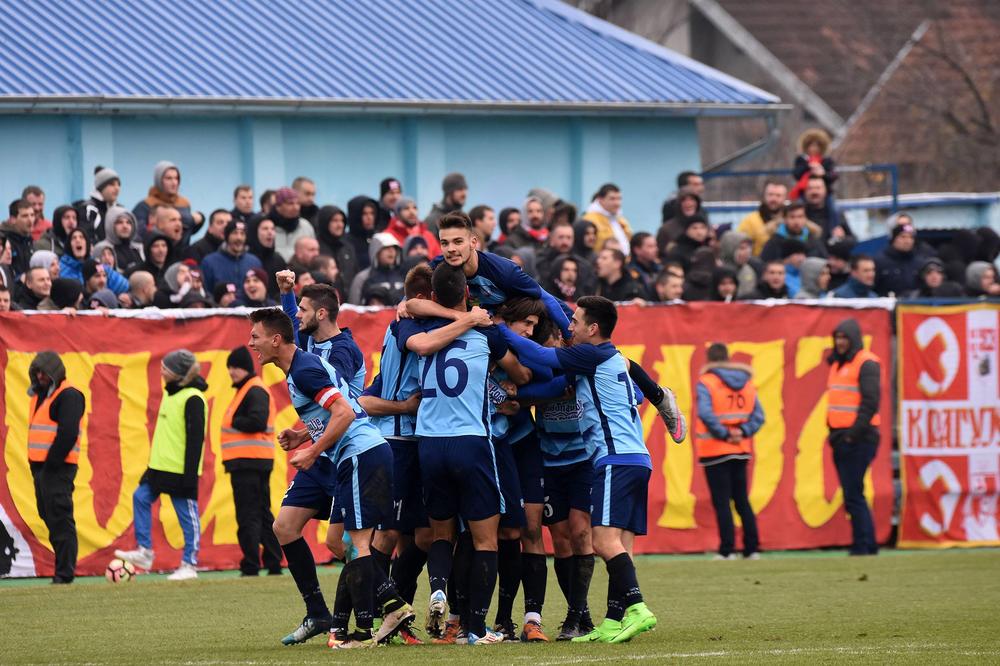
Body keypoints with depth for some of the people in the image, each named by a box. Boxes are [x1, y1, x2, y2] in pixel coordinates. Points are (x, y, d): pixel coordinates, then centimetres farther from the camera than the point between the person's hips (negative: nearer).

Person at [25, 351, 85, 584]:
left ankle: (65, 572, -10)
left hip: (58, 467, -9)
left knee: (59, 520, -10)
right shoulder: (39, 394, 18)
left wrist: (52, 461, -18)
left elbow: (68, 433, -17)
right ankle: (64, 567, 15)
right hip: (39, 465, 9)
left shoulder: (69, 396, -9)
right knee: (49, 517, 10)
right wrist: (36, 463, 13)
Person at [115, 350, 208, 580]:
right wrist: (154, 461, 23)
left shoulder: (193, 399, -16)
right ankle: (145, 552, 7)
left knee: (187, 515, -2)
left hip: (181, 469, -9)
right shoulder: (171, 392, 13)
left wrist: (190, 473, -21)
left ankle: (189, 565, 4)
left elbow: (196, 438, -18)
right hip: (162, 466, 9)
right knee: (141, 498, 3)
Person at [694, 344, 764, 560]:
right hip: (741, 451, 5)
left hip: (715, 452, -5)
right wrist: (743, 432, -4)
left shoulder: (706, 382, -9)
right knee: (742, 500, 12)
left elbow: (705, 414, -23)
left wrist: (723, 434, -15)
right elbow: (758, 415, 1)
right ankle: (752, 549, 9)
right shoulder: (747, 382, 9)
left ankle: (727, 550, -6)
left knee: (722, 502, -2)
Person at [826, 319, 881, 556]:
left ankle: (862, 548, -9)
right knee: (852, 495, 9)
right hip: (840, 437, 9)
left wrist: (854, 433, -19)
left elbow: (870, 401, -16)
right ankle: (869, 547, 13)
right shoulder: (837, 364, 19)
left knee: (853, 496, -11)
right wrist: (833, 432, 13)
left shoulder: (866, 363, -8)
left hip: (858, 439, -9)